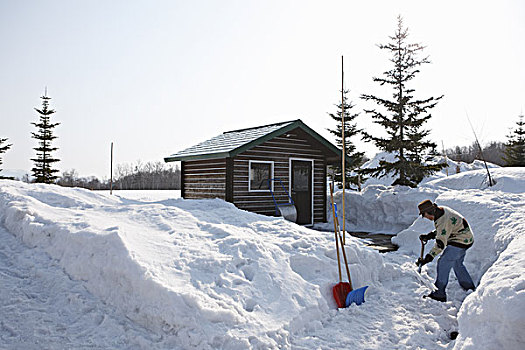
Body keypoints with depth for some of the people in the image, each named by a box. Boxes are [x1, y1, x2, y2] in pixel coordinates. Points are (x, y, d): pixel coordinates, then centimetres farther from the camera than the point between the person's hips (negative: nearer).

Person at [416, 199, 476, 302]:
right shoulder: (441, 210, 0)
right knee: (457, 264, 23)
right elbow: (442, 231, 14)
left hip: (460, 242, -11)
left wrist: (428, 258, -34)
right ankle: (470, 288, 37)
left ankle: (439, 294, -5)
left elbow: (440, 244, -32)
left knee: (443, 263, -9)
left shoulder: (444, 221, -30)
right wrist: (429, 236, 2)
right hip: (465, 239, 11)